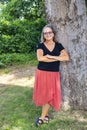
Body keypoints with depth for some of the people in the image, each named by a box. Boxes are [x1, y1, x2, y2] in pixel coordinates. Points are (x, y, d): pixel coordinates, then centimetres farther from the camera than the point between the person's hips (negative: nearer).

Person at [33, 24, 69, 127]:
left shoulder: (58, 46, 3)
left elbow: (67, 58, -10)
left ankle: (42, 117, 15)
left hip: (54, 74, 1)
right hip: (42, 73, -1)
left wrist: (51, 56, -18)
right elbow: (40, 58, -21)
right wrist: (57, 58, -16)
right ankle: (46, 114, 25)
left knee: (50, 94, 2)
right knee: (43, 94, 5)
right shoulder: (40, 46, -2)